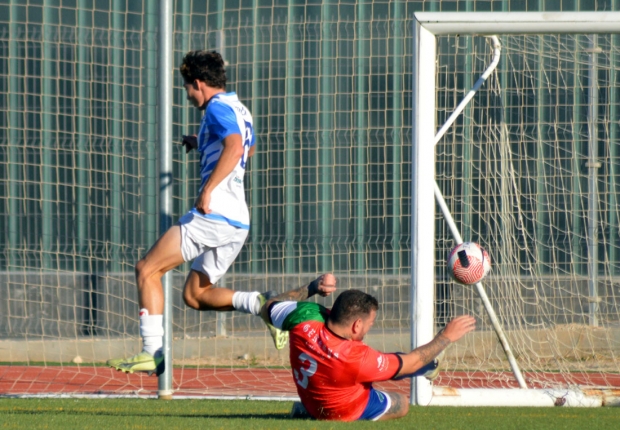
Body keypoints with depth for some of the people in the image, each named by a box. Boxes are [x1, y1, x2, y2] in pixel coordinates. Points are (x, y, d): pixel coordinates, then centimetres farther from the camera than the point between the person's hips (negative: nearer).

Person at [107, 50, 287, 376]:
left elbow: (235, 148, -27)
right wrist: (202, 144, 43)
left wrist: (207, 190, -28)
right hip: (237, 223, 10)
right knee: (195, 295, 14)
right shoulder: (240, 110, 20)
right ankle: (261, 304, -6)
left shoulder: (217, 108, -8)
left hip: (213, 215, -10)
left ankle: (152, 352, -12)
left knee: (147, 269, -5)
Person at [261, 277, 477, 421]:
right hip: (347, 412, -5)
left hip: (308, 399, 5)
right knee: (402, 403, 21)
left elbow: (268, 308, -10)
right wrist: (446, 336, -15)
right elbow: (410, 363, -25)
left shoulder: (303, 321, -32)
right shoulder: (358, 358, -41)